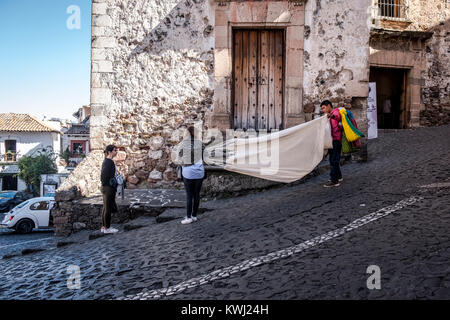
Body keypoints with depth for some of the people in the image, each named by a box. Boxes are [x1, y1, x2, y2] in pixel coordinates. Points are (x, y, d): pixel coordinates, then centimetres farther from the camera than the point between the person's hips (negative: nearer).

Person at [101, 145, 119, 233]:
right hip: (109, 188, -10)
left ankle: (104, 227, 22)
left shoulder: (106, 161, 13)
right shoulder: (109, 162, -17)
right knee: (108, 208, -1)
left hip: (106, 187, 10)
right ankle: (107, 228, 7)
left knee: (106, 208, 14)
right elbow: (105, 176, -21)